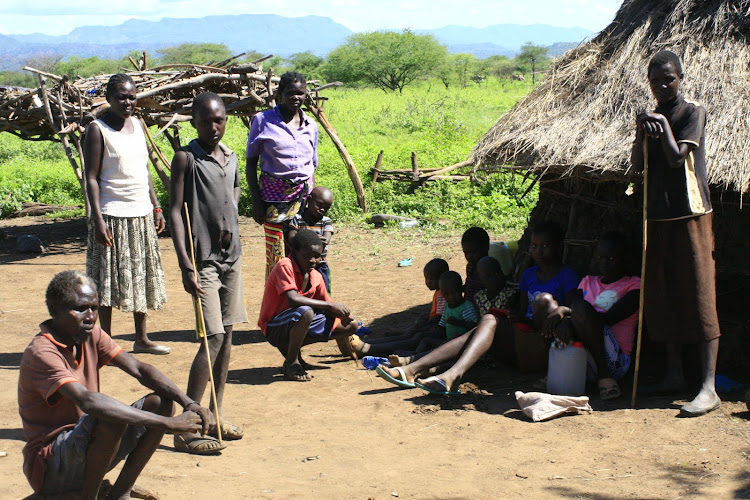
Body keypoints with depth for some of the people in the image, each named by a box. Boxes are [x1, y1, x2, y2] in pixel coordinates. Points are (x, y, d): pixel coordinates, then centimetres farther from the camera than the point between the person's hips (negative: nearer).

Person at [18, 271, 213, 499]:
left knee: (161, 401, -6)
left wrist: (189, 404, -22)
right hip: (50, 468, -8)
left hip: (88, 450, 8)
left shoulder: (91, 335, 3)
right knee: (113, 417, -34)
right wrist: (168, 423, -40)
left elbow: (138, 369, -5)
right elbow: (88, 401, -37)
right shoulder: (41, 353, -23)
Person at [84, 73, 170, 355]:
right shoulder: (97, 129, -8)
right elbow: (91, 178, -11)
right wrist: (98, 219, -17)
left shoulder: (138, 125, 10)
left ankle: (141, 339, 23)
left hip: (142, 214, 7)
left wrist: (156, 208, 12)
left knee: (142, 277, 12)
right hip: (113, 215, -6)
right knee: (109, 280, -1)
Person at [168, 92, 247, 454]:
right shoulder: (186, 158, -8)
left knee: (227, 335, 9)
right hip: (203, 259, -7)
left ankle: (215, 415, 19)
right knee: (213, 338, -12)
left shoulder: (230, 157, 11)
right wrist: (185, 266, -19)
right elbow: (175, 211, -12)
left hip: (231, 256, 7)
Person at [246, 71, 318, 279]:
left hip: (304, 194, 3)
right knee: (276, 254, -7)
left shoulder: (310, 126, 11)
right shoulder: (263, 121, 0)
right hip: (274, 194, -3)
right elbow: (251, 163, 2)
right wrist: (256, 201, -6)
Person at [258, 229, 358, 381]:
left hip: (298, 324, 8)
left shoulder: (316, 277, 3)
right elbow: (292, 299, -33)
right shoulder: (285, 266, -20)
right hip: (274, 328, -8)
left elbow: (326, 306, 10)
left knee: (351, 325, 7)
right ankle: (291, 362, -15)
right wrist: (331, 305, -28)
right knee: (305, 312, -39)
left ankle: (291, 347, 9)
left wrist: (341, 313, -15)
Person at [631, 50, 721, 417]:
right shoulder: (651, 117, 14)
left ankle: (709, 387, -12)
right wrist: (641, 134, -11)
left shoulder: (692, 112, -4)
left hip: (690, 213, -7)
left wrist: (663, 125, -12)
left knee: (699, 297, -10)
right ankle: (674, 375, 20)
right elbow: (638, 165, 4)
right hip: (658, 214, 7)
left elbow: (677, 157, -16)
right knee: (663, 297, 9)